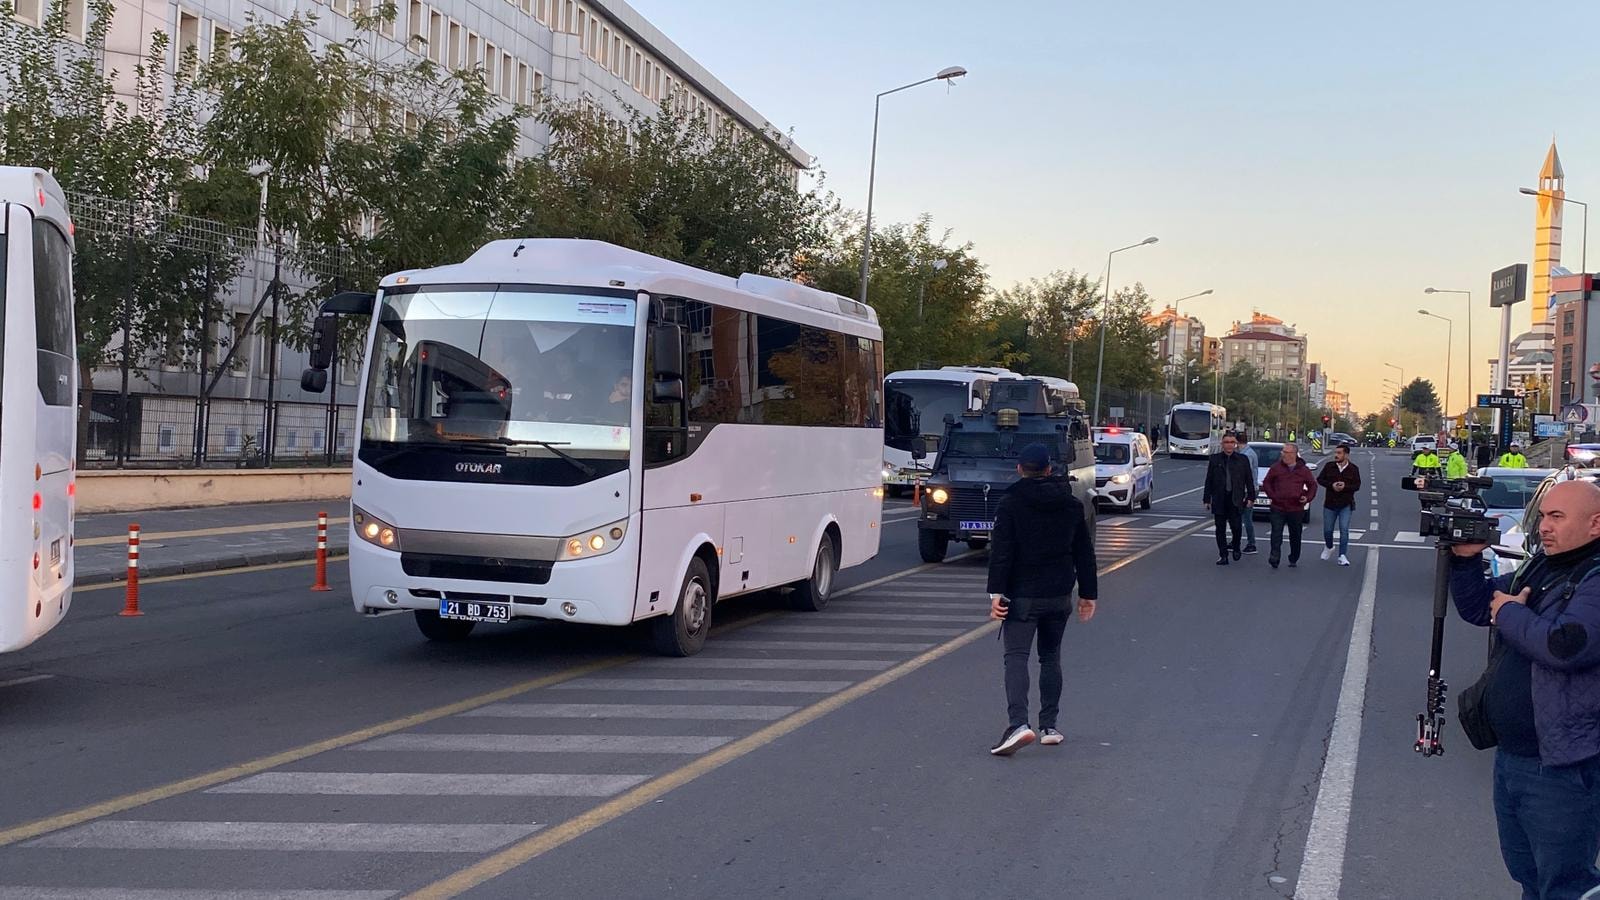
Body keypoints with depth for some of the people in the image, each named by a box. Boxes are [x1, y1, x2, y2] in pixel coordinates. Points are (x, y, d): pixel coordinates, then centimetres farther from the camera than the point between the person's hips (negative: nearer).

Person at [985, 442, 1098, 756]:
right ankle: (1049, 726, 17)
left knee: (1016, 656, -7)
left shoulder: (1011, 503, -7)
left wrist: (996, 592, -14)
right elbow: (1084, 552, 12)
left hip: (1022, 595, -4)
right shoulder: (1072, 504, 8)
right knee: (1051, 657, 16)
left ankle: (1019, 724, -24)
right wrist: (1088, 593, 17)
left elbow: (1001, 551, -14)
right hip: (1059, 595, 5)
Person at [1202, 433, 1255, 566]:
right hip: (1219, 500, 1)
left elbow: (1249, 480, 8)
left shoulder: (1242, 460, 7)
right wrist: (1207, 499, 4)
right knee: (1220, 529, 3)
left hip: (1236, 500, -1)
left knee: (1236, 526, -7)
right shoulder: (1214, 459, 7)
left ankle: (1236, 548, 19)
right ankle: (1223, 555, 9)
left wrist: (1250, 497, 1)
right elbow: (1208, 480, 8)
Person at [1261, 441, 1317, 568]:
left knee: (1295, 536, 11)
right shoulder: (1276, 467, 2)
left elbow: (1313, 485, 13)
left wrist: (1308, 497, -1)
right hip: (1278, 507, -1)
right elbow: (1266, 483, 8)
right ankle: (1274, 558, -15)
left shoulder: (1304, 470, 4)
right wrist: (1272, 495, -5)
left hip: (1296, 509, 1)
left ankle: (1294, 559, 23)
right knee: (1276, 533, -11)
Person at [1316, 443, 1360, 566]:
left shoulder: (1353, 469, -1)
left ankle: (1343, 556, -10)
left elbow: (1357, 485, -3)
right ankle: (1328, 548, 39)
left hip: (1346, 505, -2)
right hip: (1330, 504, 2)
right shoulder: (1329, 466, 0)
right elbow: (1319, 479, 1)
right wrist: (1331, 485, -16)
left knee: (1344, 530, -12)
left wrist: (1345, 486, -22)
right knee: (1327, 530, 9)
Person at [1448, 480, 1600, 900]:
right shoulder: (1538, 568, 11)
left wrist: (1510, 614, -14)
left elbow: (1566, 646, -31)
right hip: (1510, 756, 9)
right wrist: (1464, 559, 2)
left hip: (1562, 770, -9)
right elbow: (1476, 606, 20)